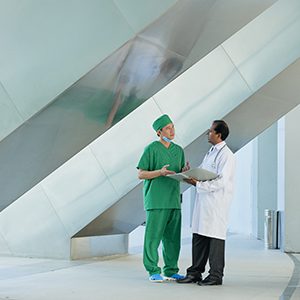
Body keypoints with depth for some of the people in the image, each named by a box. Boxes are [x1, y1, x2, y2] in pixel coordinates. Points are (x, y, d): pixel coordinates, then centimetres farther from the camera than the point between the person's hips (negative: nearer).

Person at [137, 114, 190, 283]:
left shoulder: (179, 150, 15)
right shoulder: (152, 149, -4)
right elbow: (141, 174, -5)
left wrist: (185, 171, -3)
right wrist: (160, 172, -19)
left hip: (174, 199, 6)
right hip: (156, 200, -6)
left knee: (173, 238, 8)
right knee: (153, 236, -4)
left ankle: (171, 271, 16)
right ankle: (153, 272, 4)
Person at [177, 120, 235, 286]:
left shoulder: (226, 155, -11)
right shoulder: (211, 152, 18)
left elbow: (221, 181, -19)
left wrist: (198, 183, -19)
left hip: (216, 202, -9)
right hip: (203, 201, 9)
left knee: (215, 237, -2)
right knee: (198, 237, 10)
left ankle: (216, 275, 7)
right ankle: (195, 272, 18)